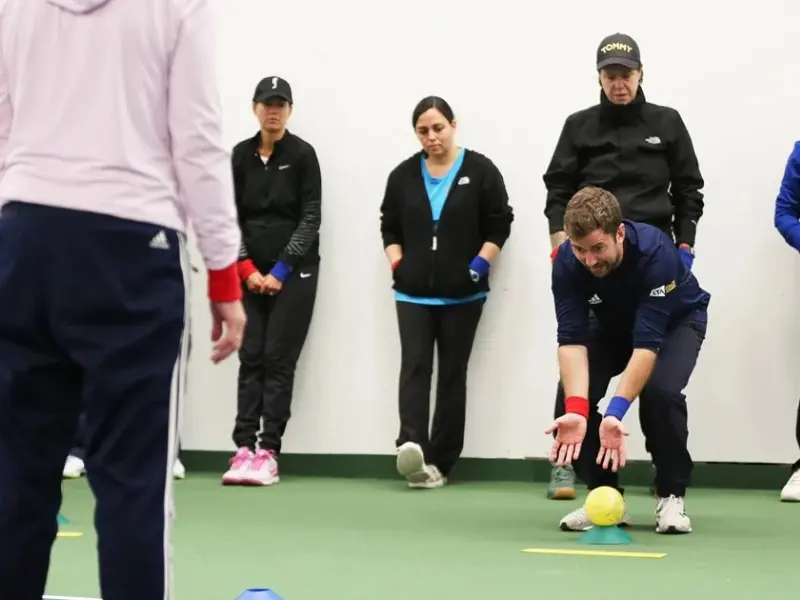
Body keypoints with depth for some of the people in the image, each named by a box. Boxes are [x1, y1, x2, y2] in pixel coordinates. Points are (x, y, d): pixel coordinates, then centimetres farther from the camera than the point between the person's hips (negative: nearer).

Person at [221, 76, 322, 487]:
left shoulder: (302, 154, -3)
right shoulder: (240, 156, 6)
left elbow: (310, 218, -6)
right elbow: (231, 217, 5)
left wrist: (281, 270, -11)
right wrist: (248, 269, -6)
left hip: (294, 272, -3)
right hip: (252, 273, 3)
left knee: (278, 359, -5)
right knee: (251, 357, -1)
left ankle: (269, 451, -4)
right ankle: (244, 448, -4)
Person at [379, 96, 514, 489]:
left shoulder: (480, 171, -2)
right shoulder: (403, 175, 6)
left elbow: (499, 225, 0)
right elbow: (389, 228, 13)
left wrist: (479, 265, -9)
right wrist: (398, 265, 1)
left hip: (462, 293, -1)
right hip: (413, 292, 2)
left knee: (452, 372, 3)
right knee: (414, 365, -14)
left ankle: (440, 461, 7)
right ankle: (411, 445, -29)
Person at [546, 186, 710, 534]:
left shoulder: (655, 252, -41)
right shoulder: (567, 262, -30)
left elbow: (647, 343, -43)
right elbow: (572, 339, -32)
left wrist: (615, 412, -52)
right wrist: (576, 409, -47)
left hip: (676, 320, -4)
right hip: (613, 323, 4)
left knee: (660, 391, -30)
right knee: (572, 389, -20)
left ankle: (671, 496, -8)